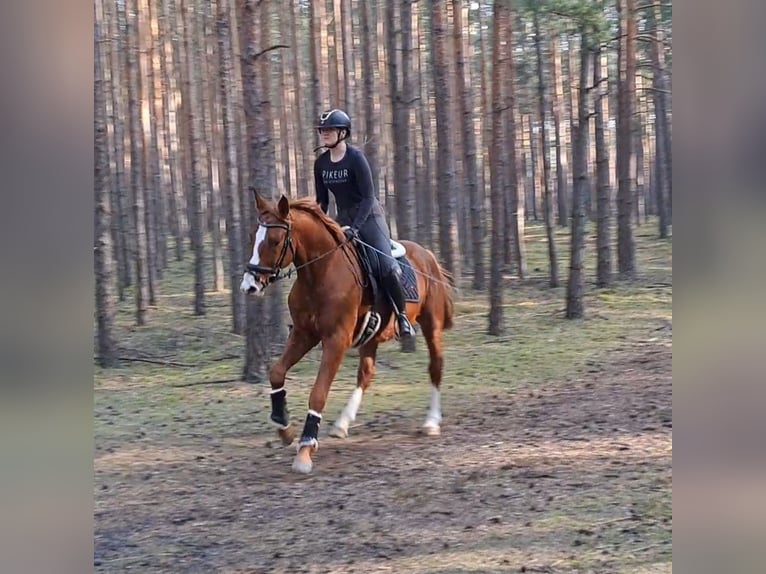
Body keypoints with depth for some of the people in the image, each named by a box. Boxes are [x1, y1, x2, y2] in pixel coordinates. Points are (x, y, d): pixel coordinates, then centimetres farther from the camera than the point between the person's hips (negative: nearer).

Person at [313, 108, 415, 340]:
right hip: (343, 218, 7)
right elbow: (322, 201, 11)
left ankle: (402, 315, -6)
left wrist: (355, 227, -28)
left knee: (387, 266, -21)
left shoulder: (356, 158, -15)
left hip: (369, 216, -6)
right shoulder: (321, 164, 3)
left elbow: (368, 197, -19)